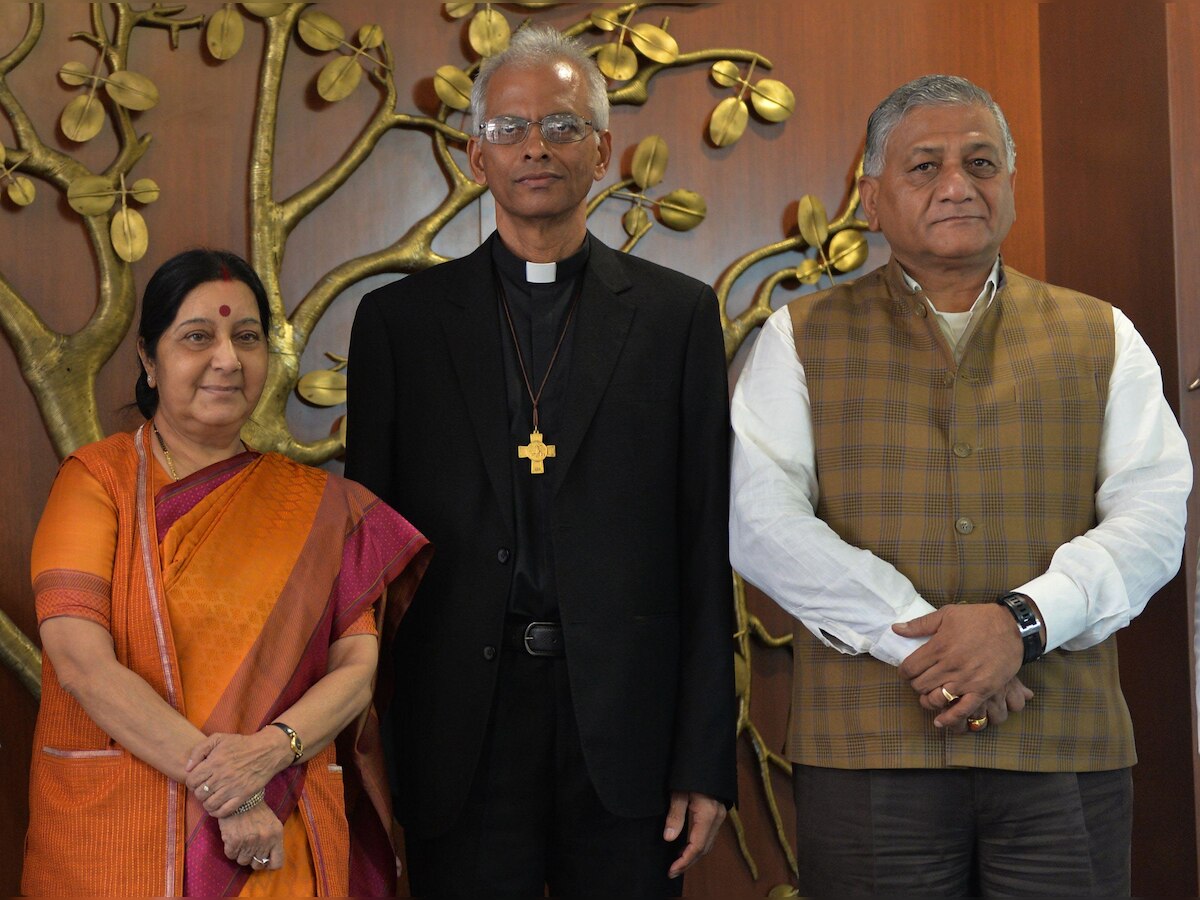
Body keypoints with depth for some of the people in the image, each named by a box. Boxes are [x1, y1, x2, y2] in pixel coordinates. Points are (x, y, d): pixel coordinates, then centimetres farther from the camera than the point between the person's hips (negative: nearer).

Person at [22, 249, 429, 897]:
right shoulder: (96, 479, -2)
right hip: (112, 833, -2)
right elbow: (79, 658, -14)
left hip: (278, 842, 2)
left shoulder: (318, 505, 6)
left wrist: (271, 749, -21)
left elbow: (356, 667, -1)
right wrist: (224, 792, -19)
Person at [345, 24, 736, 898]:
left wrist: (706, 759, -2)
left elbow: (707, 549, 2)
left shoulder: (677, 314, 5)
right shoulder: (399, 320, 6)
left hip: (624, 728, 0)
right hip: (462, 731, 0)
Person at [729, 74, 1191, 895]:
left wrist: (1023, 620, -15)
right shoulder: (803, 340, 8)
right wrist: (916, 640, -14)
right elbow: (761, 519, -4)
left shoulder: (1101, 339, 12)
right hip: (870, 752, -1)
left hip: (1067, 757, 2)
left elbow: (1153, 517, 1)